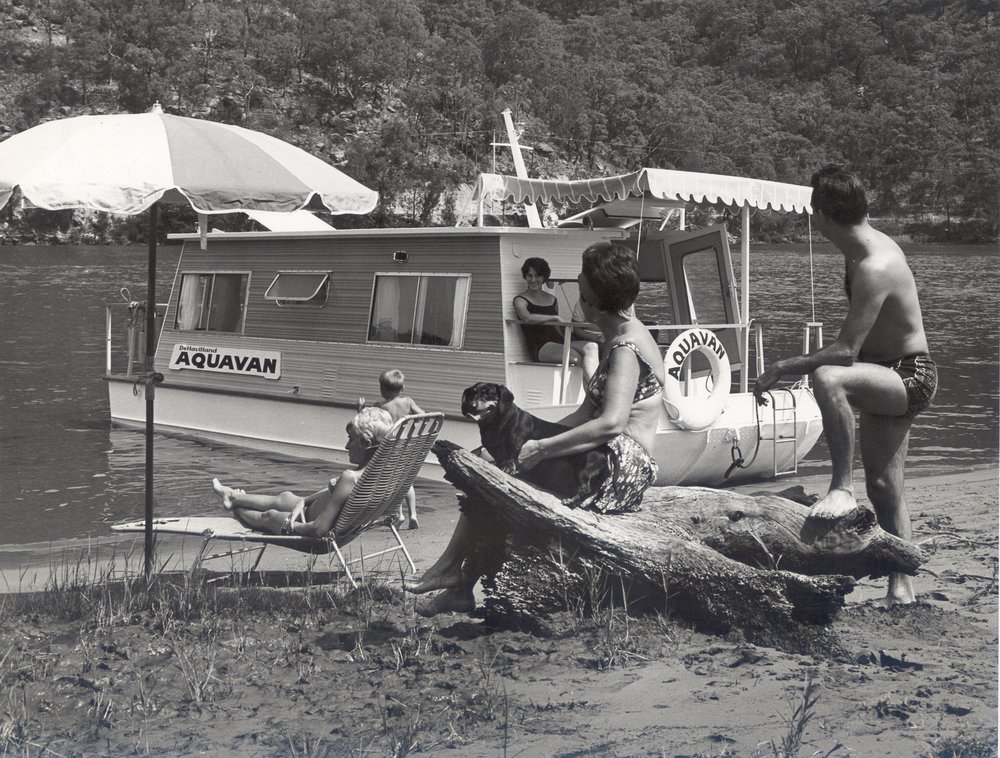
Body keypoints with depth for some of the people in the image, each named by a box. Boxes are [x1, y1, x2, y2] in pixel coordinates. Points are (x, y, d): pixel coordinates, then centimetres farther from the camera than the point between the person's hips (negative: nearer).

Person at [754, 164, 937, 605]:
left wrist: (783, 368, -26)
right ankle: (901, 589, 23)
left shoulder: (875, 268, -27)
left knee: (828, 378, -39)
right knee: (884, 488, 13)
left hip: (909, 378, -10)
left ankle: (842, 487, -28)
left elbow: (845, 351, -32)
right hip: (887, 375, 10)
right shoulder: (865, 248, 4)